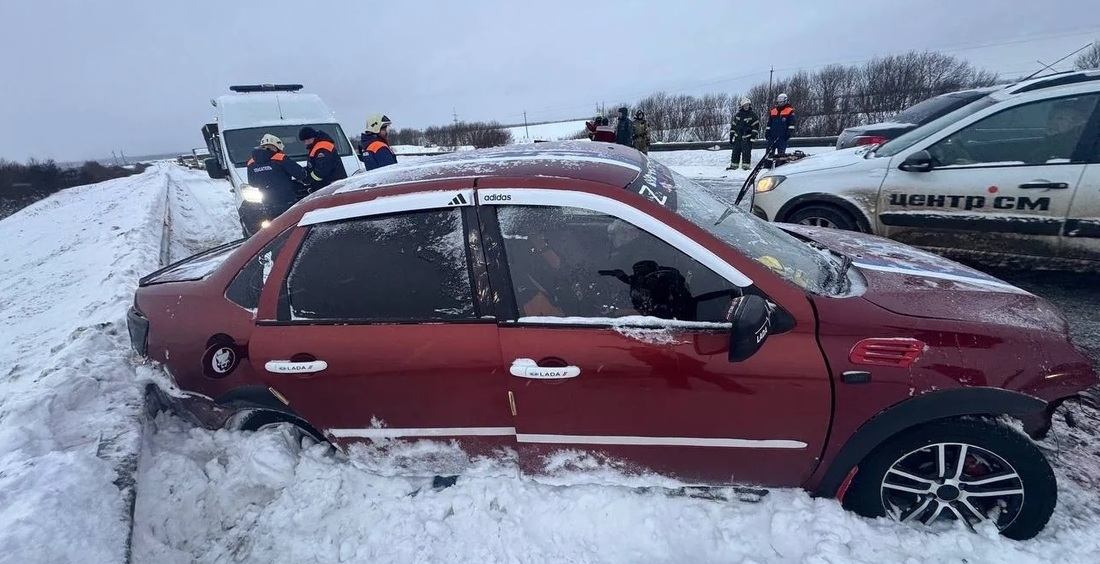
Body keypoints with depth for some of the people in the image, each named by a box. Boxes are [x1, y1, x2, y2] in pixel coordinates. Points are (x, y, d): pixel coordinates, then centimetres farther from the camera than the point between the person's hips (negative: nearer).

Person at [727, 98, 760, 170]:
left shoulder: (753, 115, 0)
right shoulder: (738, 114, 11)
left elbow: (756, 125, -1)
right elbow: (733, 125, 16)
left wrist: (753, 135, -10)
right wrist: (731, 136, 12)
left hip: (747, 137, -4)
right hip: (738, 137, 4)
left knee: (746, 152, -8)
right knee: (735, 151, 6)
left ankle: (746, 165, -3)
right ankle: (734, 165, 13)